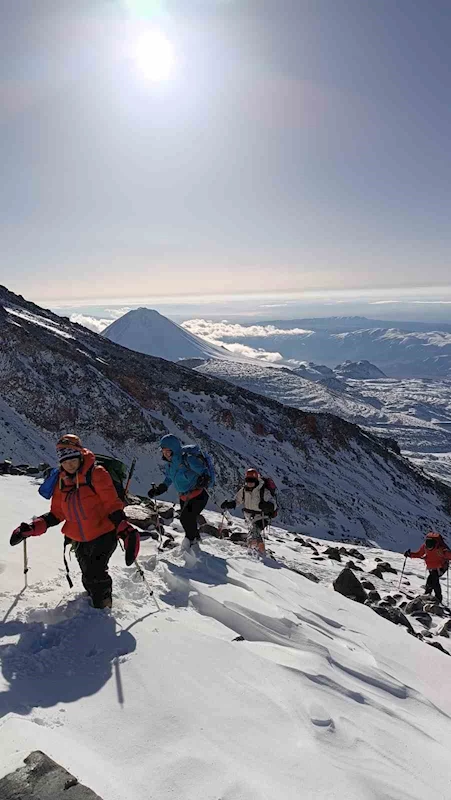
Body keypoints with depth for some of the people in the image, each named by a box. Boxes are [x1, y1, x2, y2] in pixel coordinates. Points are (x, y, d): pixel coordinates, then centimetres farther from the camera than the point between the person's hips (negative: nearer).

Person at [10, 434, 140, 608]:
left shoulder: (96, 474, -14)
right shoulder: (62, 482, 5)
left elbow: (113, 504, -16)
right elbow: (56, 514, 10)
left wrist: (124, 529, -28)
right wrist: (32, 528, -3)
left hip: (103, 535, -6)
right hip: (80, 540, 6)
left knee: (96, 574, -16)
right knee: (88, 577, 14)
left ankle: (103, 607, 4)